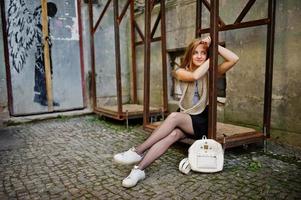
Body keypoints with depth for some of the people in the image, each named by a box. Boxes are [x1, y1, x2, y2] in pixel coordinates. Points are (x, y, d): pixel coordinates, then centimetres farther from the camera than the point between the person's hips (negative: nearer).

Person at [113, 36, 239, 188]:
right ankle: (139, 169, -39)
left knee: (174, 116, -31)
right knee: (173, 134, -32)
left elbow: (234, 59, -9)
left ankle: (138, 151, -29)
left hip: (204, 121, -1)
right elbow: (195, 75, -19)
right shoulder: (182, 72, 4)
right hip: (186, 119, 2)